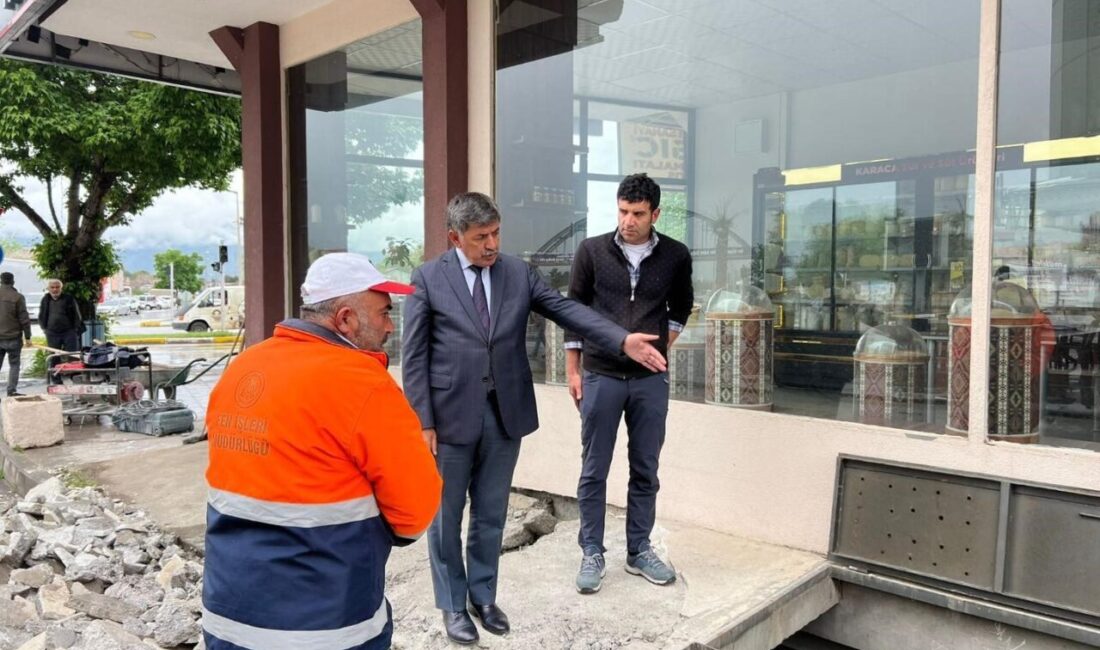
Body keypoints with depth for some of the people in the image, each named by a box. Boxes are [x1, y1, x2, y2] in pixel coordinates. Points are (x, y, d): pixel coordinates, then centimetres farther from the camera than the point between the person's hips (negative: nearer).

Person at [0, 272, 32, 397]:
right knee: (14, 365, 5)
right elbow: (24, 319, -8)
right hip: (13, 337, -3)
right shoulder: (17, 297, -8)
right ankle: (11, 391, 1)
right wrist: (27, 337, -1)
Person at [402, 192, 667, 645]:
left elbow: (566, 309, -3)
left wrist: (623, 340, -16)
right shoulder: (428, 279, -5)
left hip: (505, 413, 3)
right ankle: (453, 604, 30)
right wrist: (422, 422, -10)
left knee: (491, 514, 16)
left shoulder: (519, 273, 4)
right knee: (446, 516, 11)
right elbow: (414, 357, -6)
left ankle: (483, 596, 35)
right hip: (451, 414, -2)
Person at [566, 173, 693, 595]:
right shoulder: (592, 251, -4)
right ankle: (592, 554, 19)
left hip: (651, 380, 2)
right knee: (594, 471, 6)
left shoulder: (675, 256, 0)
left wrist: (663, 347, 8)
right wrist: (572, 371, 1)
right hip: (601, 377, -1)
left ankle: (639, 551, 25)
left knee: (645, 470, 11)